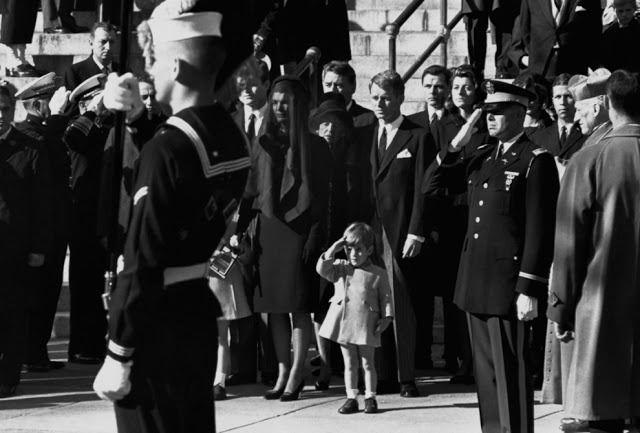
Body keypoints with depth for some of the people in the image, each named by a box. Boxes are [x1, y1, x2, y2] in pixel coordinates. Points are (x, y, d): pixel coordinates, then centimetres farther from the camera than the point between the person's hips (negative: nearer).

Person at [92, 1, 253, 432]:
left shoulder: (169, 145, -22)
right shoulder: (232, 137, 2)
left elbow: (143, 263, -22)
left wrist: (117, 358, -18)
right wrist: (137, 115, 18)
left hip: (158, 323, -8)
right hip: (199, 312, 8)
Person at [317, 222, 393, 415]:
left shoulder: (378, 274, 2)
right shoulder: (341, 268, 8)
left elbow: (385, 298, 2)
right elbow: (322, 268, -6)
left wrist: (386, 318, -8)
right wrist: (334, 248, -8)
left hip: (366, 326, -2)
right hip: (344, 323, 2)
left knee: (368, 363, 5)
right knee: (350, 364, 8)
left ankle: (370, 398, 12)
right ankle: (351, 398, 13)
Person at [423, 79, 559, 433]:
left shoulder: (536, 161, -8)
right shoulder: (481, 157, 14)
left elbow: (540, 231, -12)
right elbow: (433, 187, 17)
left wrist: (530, 290, -16)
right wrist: (456, 145, 4)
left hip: (508, 284, -7)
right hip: (476, 284, 7)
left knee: (510, 373, -3)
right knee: (485, 372, 13)